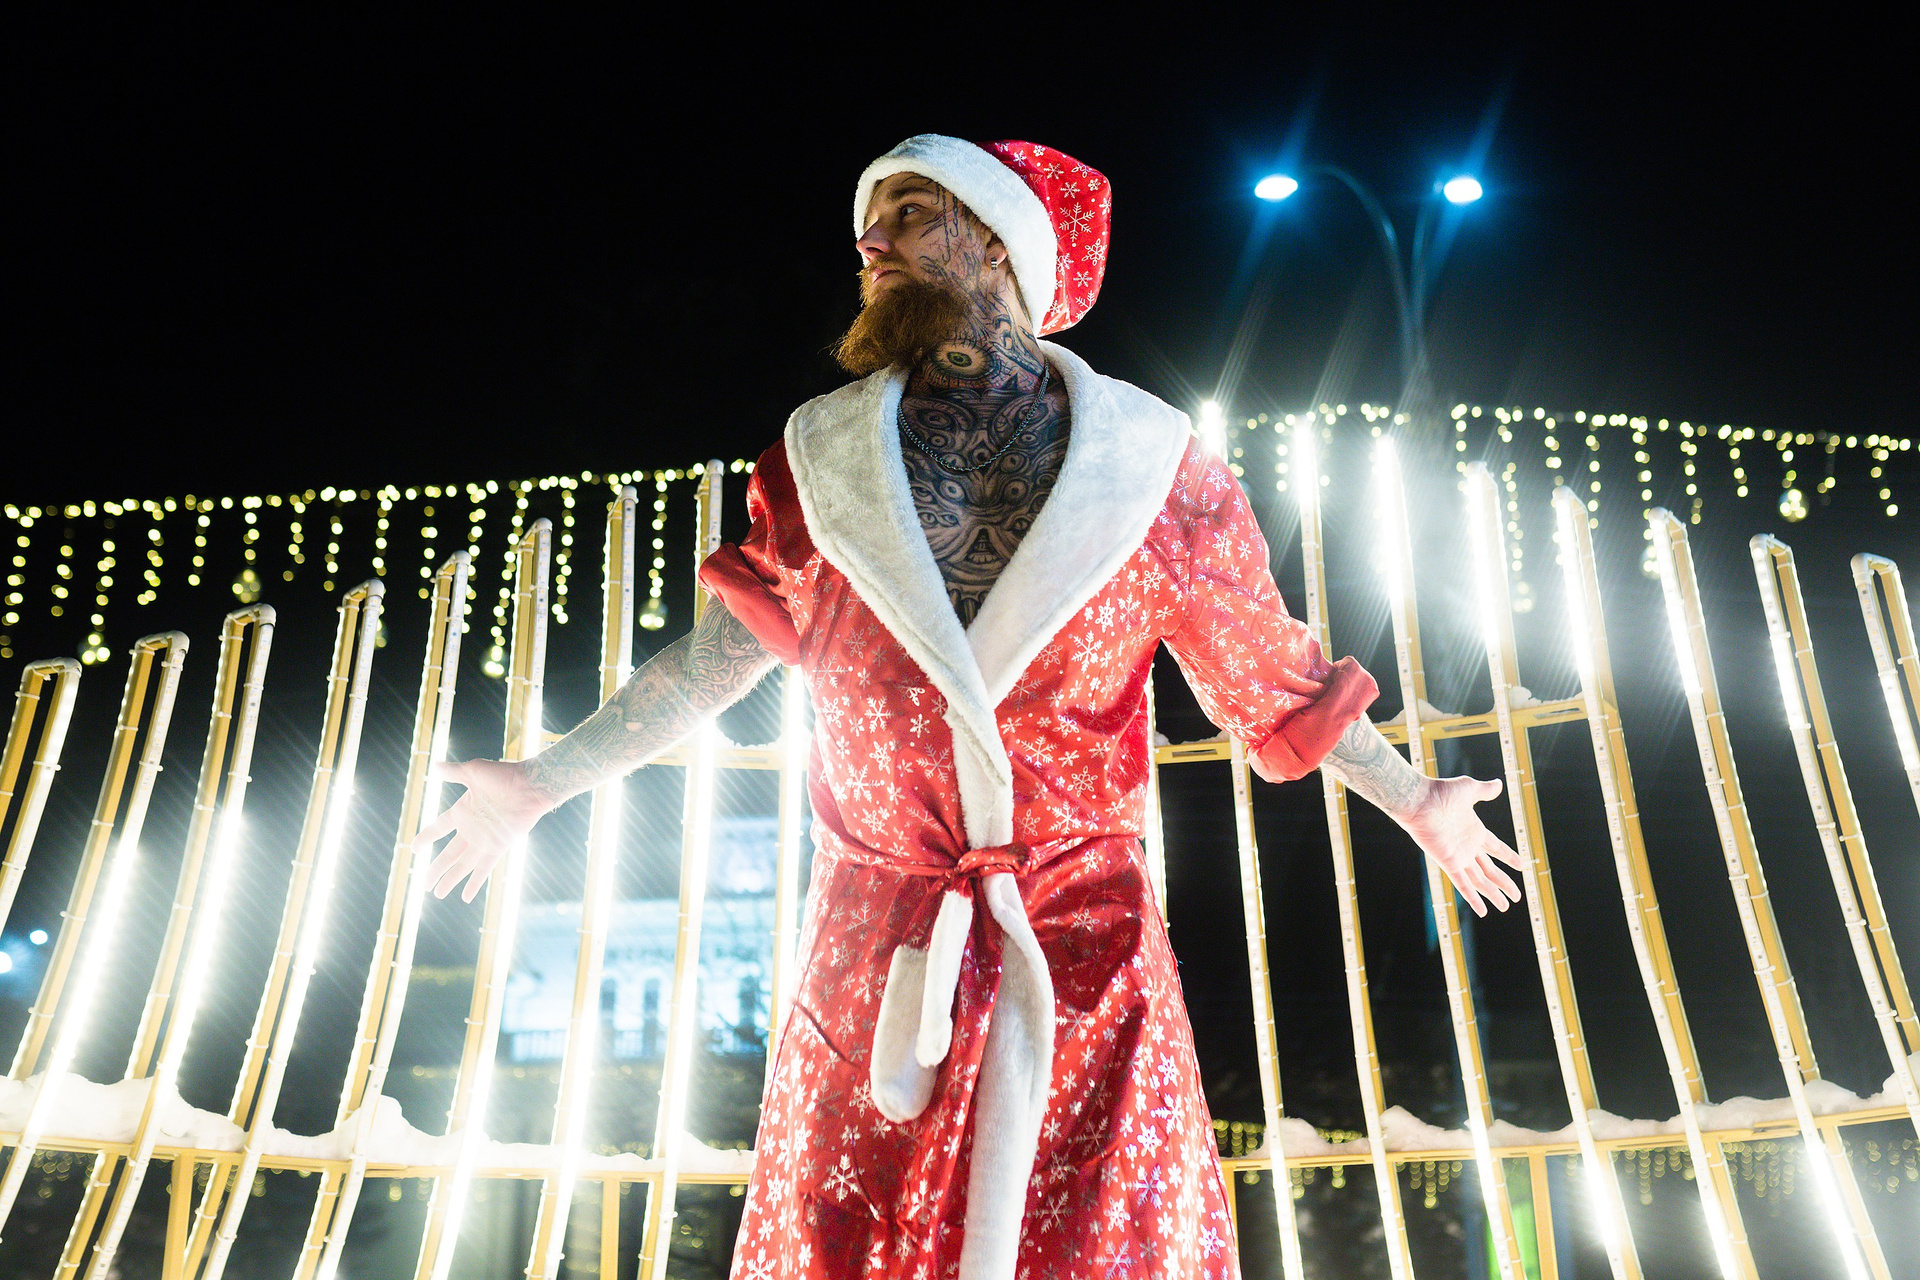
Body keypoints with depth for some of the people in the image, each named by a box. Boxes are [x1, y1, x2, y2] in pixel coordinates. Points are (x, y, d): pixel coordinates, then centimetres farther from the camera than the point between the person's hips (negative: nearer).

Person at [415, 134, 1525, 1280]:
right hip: (875, 955, 1)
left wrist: (1415, 799, 14)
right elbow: (719, 657, 12)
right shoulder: (822, 457, 7)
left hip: (1085, 951, -1)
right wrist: (543, 783, 11)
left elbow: (1265, 669, 10)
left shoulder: (1150, 463, 3)